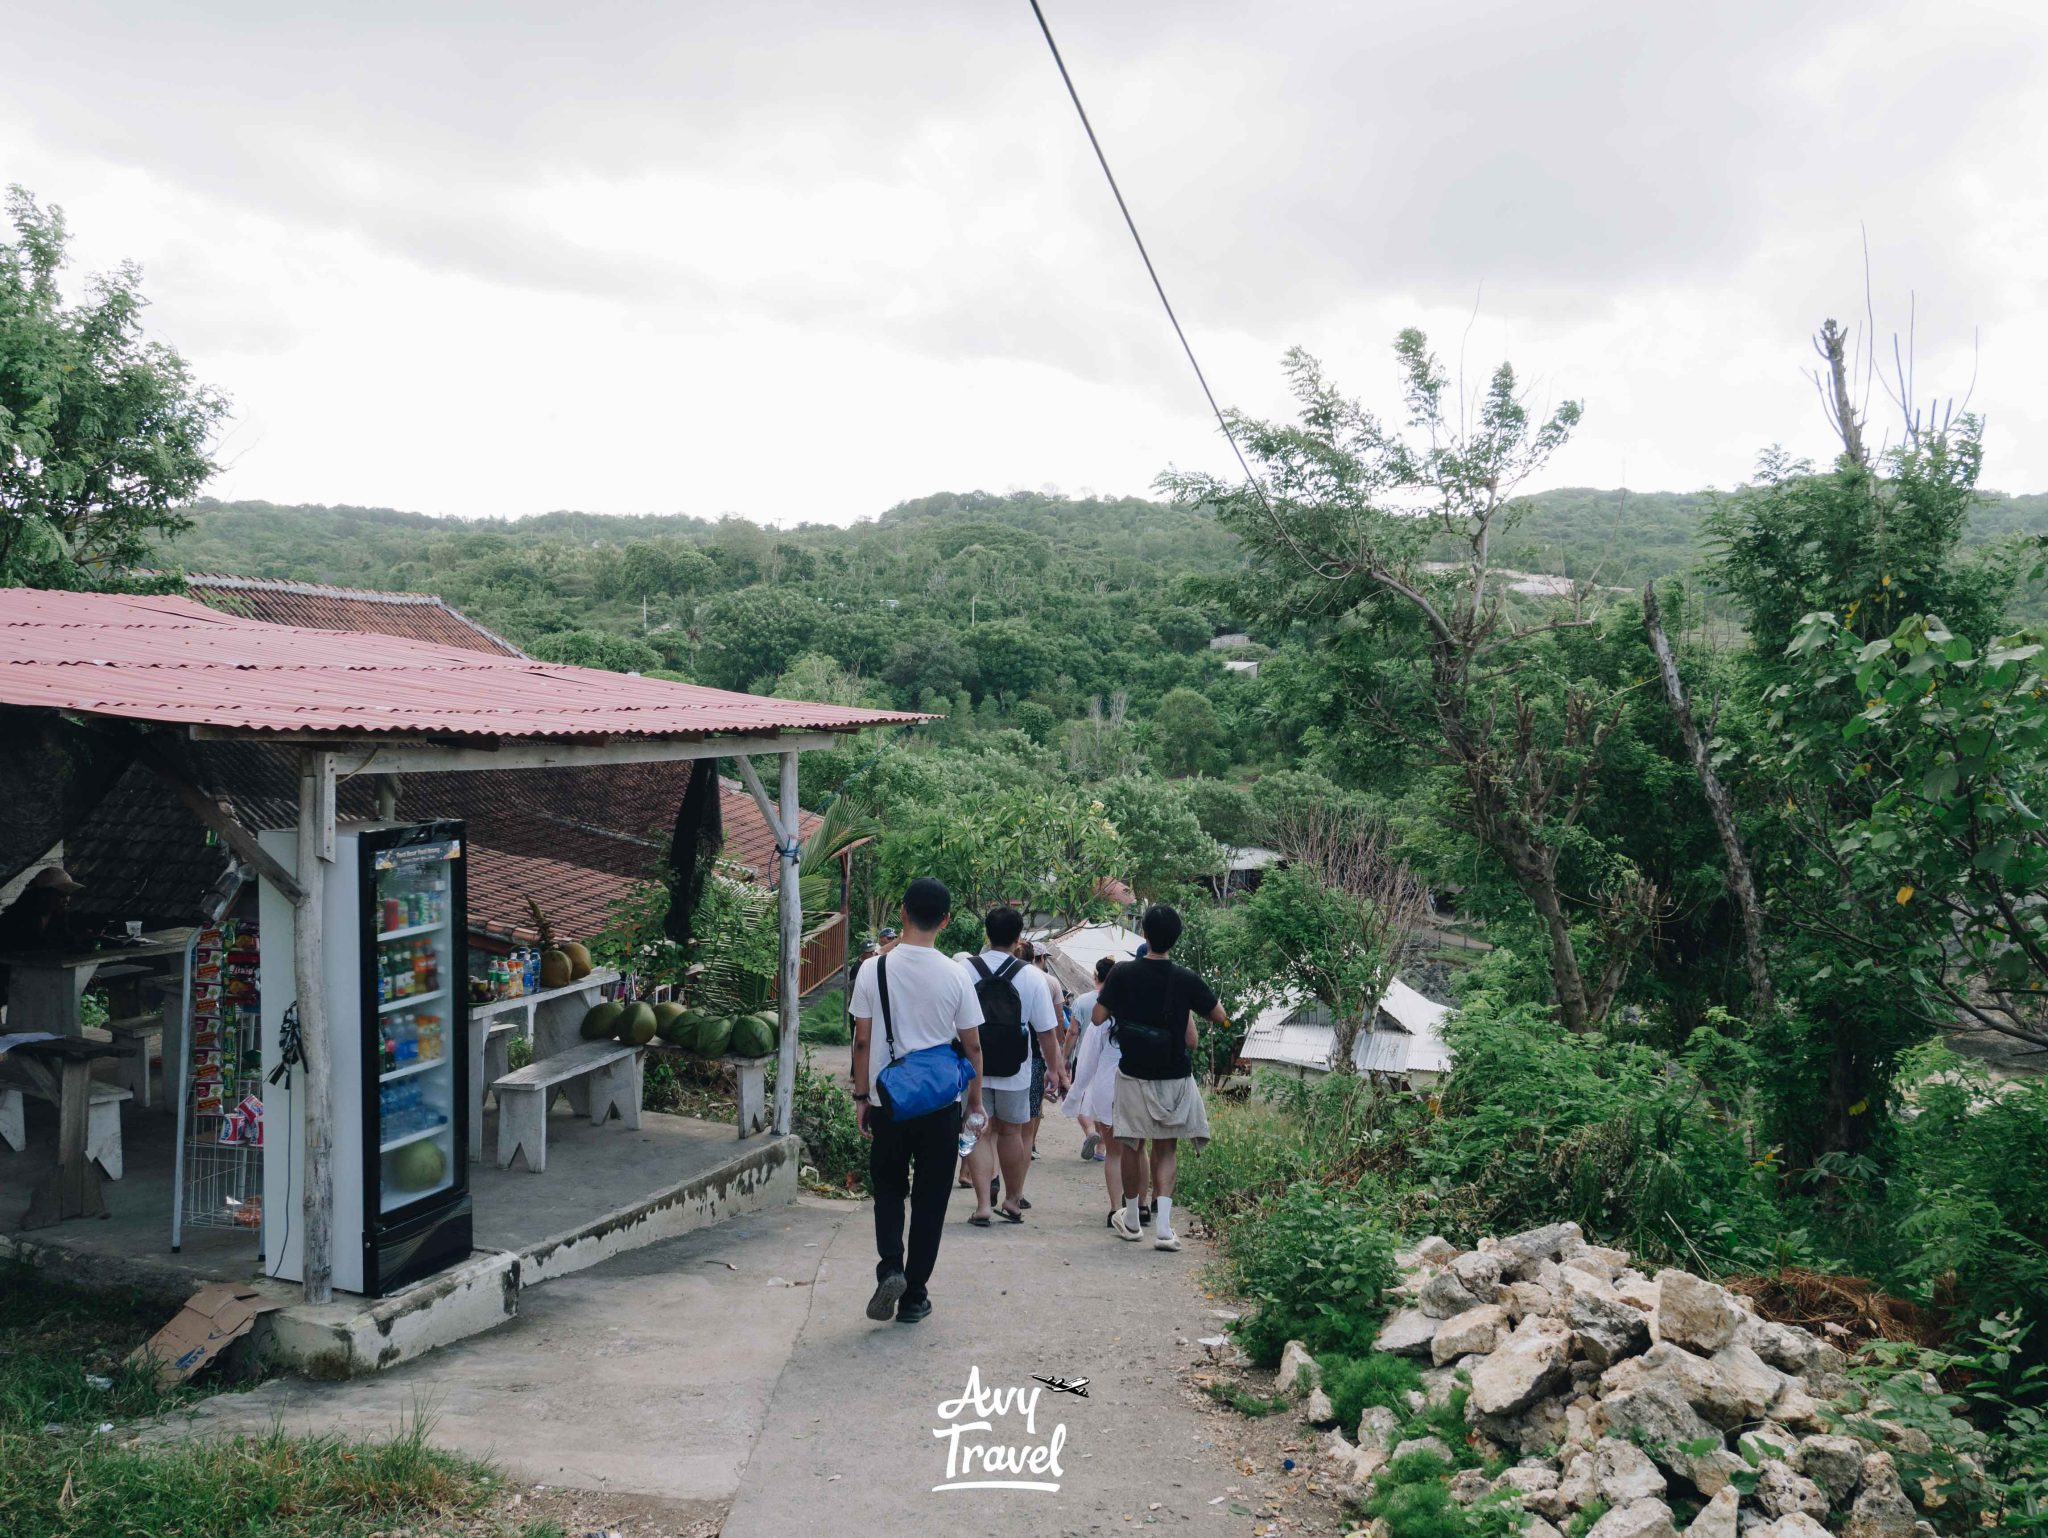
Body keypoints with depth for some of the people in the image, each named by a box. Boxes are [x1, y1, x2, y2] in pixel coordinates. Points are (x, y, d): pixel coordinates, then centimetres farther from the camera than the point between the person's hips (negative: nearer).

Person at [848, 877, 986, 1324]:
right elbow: (972, 1046, -2)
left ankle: (890, 1268, -3)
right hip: (941, 1104, 0)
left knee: (888, 1190, 18)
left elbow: (862, 1041, -4)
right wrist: (975, 1102, 10)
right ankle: (915, 1295, 15)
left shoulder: (874, 970, -8)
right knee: (930, 1199, 11)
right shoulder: (954, 977, -8)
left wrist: (861, 1095, 7)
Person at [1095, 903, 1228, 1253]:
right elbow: (1220, 1016, 3)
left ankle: (1131, 1219, 28)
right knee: (1167, 1148, 8)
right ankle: (1163, 1224, -5)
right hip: (1174, 1077, 0)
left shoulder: (1123, 975, -10)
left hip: (1133, 1074, 0)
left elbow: (1099, 1016, -5)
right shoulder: (1186, 980, -9)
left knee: (1131, 1145, 15)